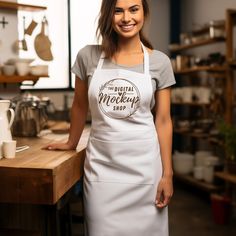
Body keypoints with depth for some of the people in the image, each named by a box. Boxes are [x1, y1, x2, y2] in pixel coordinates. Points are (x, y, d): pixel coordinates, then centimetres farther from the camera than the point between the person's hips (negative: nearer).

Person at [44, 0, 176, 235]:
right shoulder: (88, 56, -1)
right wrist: (71, 143, 22)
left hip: (144, 164, 0)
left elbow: (163, 120, 0)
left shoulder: (159, 61, -1)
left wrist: (167, 173, -1)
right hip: (101, 164, 1)